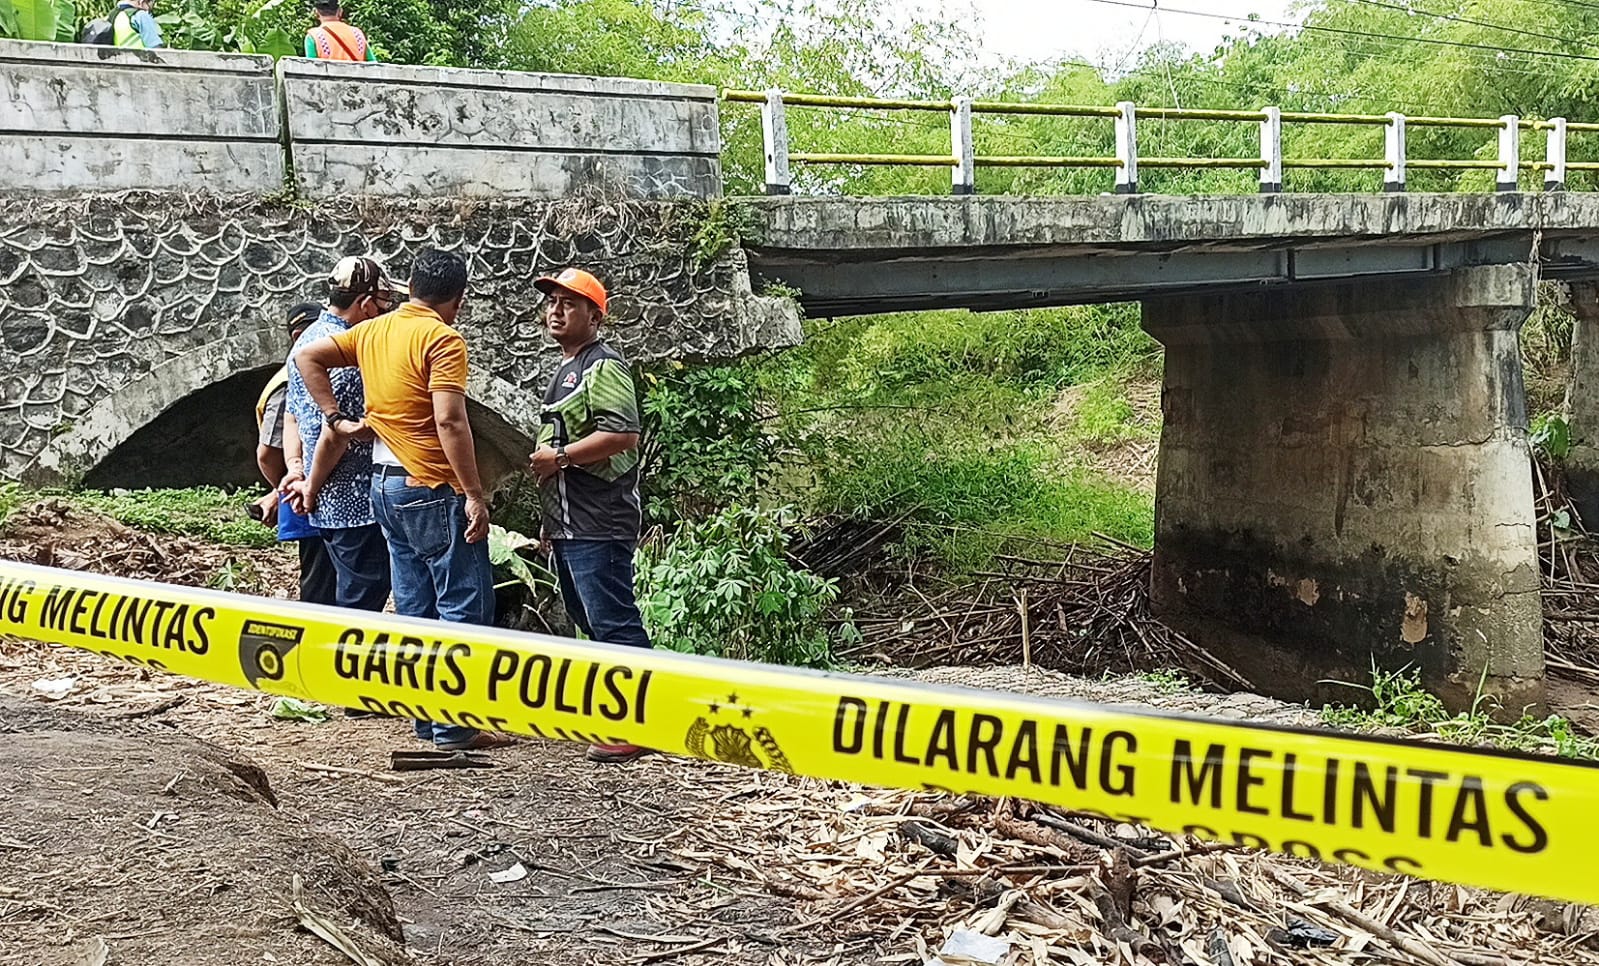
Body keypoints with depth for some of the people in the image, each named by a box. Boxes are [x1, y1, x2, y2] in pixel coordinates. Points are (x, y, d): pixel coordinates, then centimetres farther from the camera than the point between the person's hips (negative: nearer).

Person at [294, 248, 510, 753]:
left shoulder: (374, 330, 11)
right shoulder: (443, 339, -12)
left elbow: (307, 356, 16)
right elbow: (449, 421, -21)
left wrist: (337, 417, 13)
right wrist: (475, 495, -19)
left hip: (386, 484, 8)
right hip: (433, 488, -8)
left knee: (416, 607, 12)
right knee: (466, 604, -3)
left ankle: (427, 718, 17)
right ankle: (455, 724, -3)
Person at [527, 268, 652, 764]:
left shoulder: (603, 366, -10)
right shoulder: (566, 370, 22)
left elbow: (622, 434, -24)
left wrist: (560, 456, -18)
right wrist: (551, 519, 27)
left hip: (598, 524, -11)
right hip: (569, 523, 11)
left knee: (613, 621, -10)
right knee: (590, 620, 15)